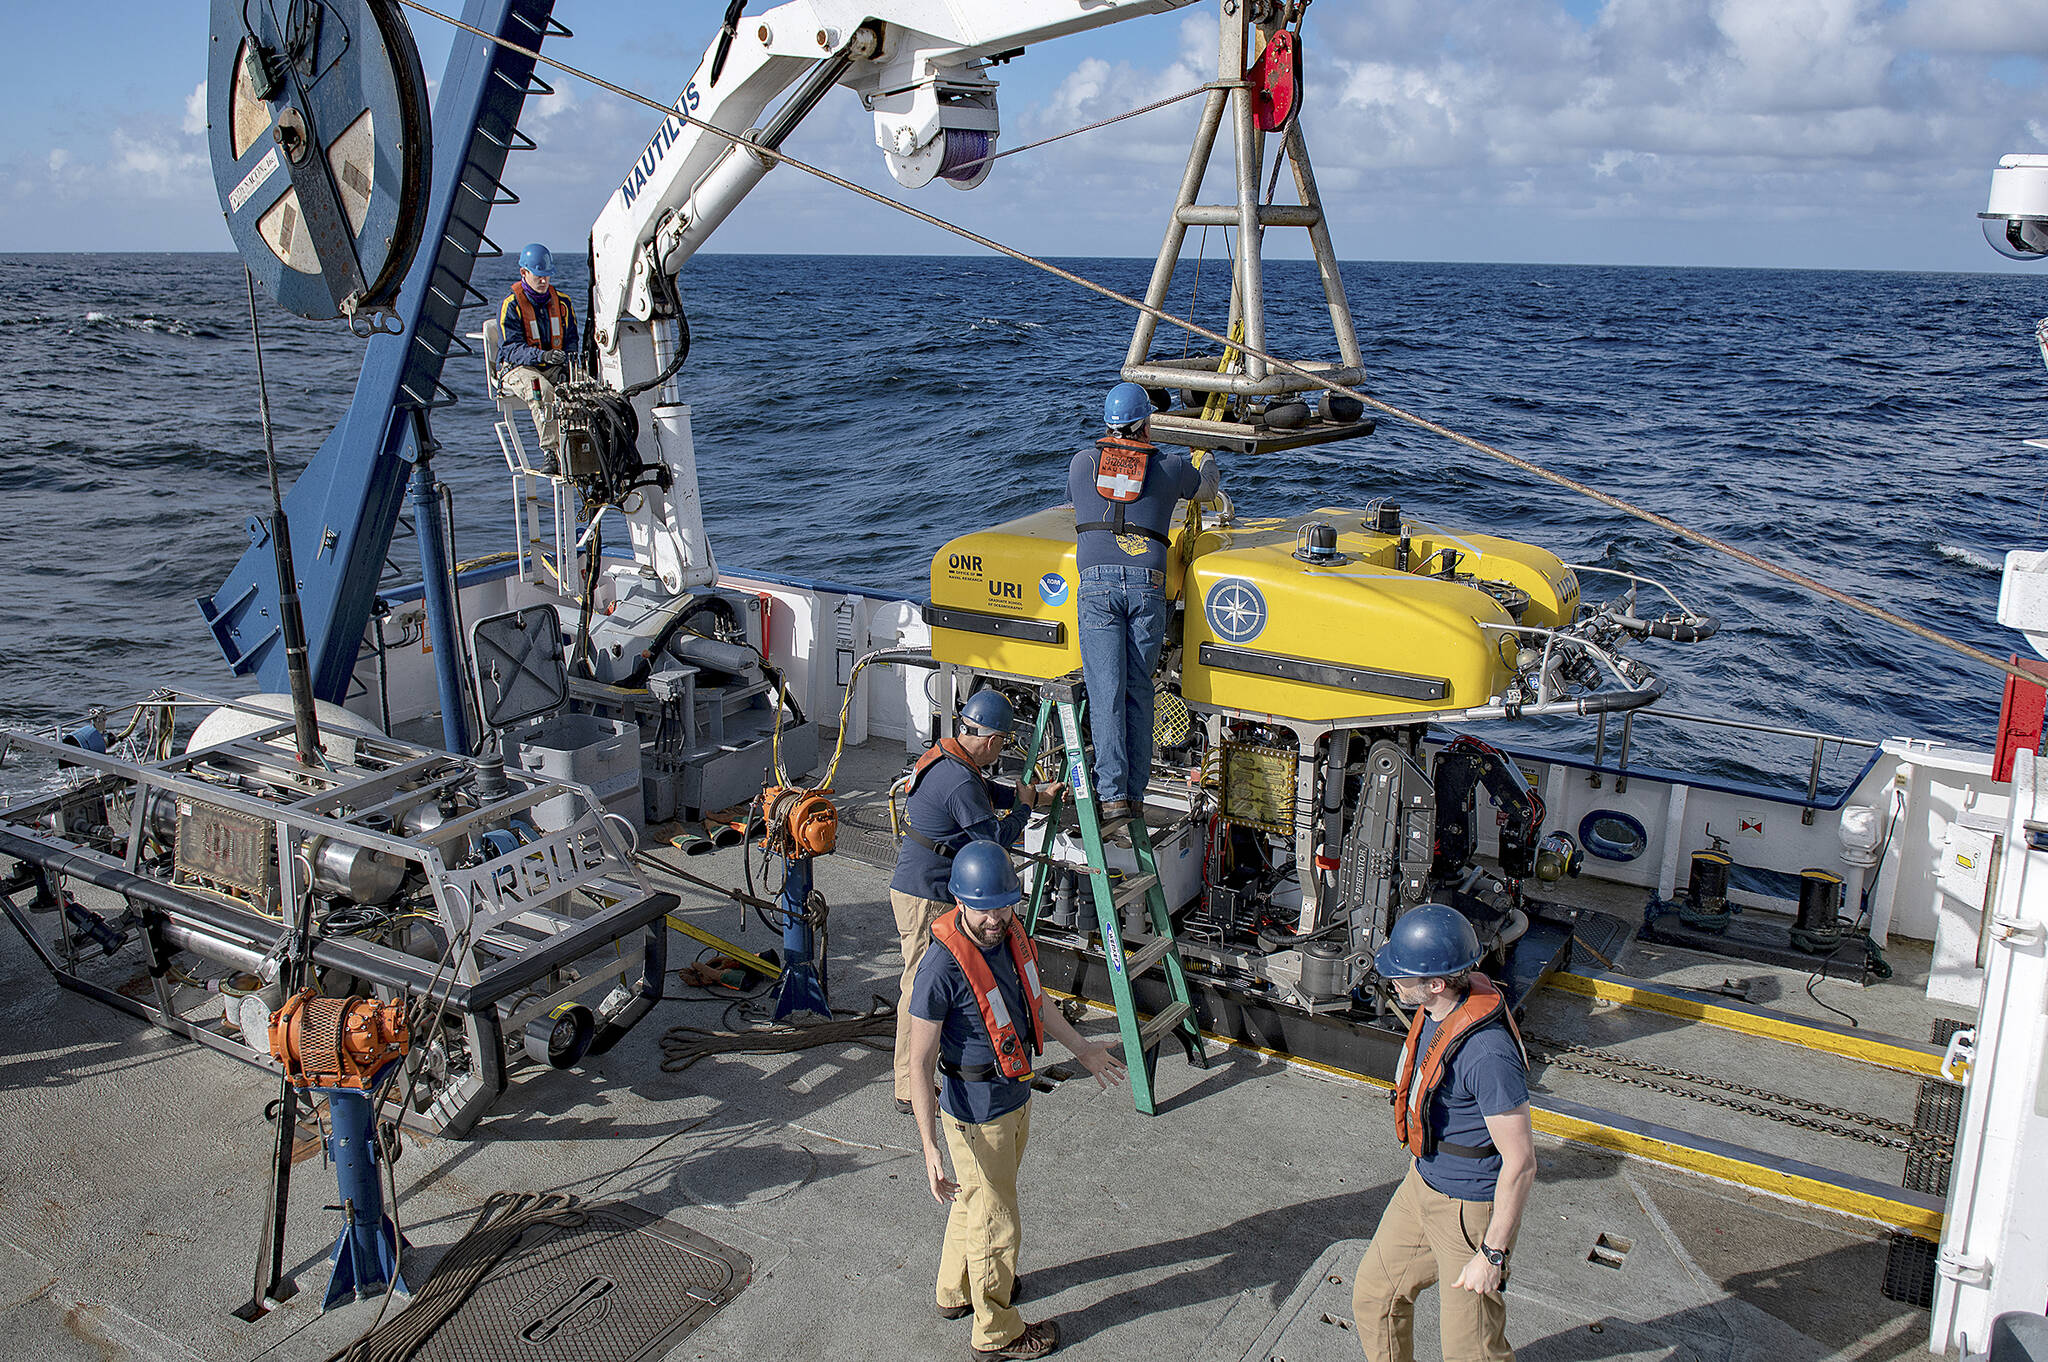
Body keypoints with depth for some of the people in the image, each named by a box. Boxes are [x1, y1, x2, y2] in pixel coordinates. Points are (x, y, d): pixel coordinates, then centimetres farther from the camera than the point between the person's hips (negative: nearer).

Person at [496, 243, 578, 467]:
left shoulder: (561, 301, 10)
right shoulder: (511, 305, -6)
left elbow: (571, 339, 11)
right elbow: (511, 348, -16)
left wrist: (565, 365, -11)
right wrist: (542, 355, -35)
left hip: (554, 368, 4)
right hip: (517, 368, -4)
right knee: (542, 390, -38)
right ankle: (550, 452, -39)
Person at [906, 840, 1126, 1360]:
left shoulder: (1012, 936, -7)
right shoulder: (941, 969, -31)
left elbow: (1036, 999, 12)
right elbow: (920, 1063, -26)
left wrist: (1083, 1050, 22)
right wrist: (930, 1147, -29)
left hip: (1015, 1098, 8)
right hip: (977, 1116, -8)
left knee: (976, 1204, 28)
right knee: (996, 1225, 11)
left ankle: (955, 1291, 51)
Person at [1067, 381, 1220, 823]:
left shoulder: (1082, 463, 17)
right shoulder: (1171, 467, 15)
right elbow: (1207, 491, 38)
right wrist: (1208, 461, 61)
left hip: (1097, 582, 0)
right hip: (1147, 583, 0)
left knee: (1105, 692, -6)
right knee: (1138, 693, 8)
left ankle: (1112, 795, -14)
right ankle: (1135, 794, 10)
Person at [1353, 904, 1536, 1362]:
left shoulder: (1487, 1053, -33)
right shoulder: (1436, 1010, -6)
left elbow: (1520, 1163, -27)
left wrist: (1492, 1255, -20)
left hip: (1472, 1211, -9)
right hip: (1423, 1183, 9)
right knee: (1374, 1295, 20)